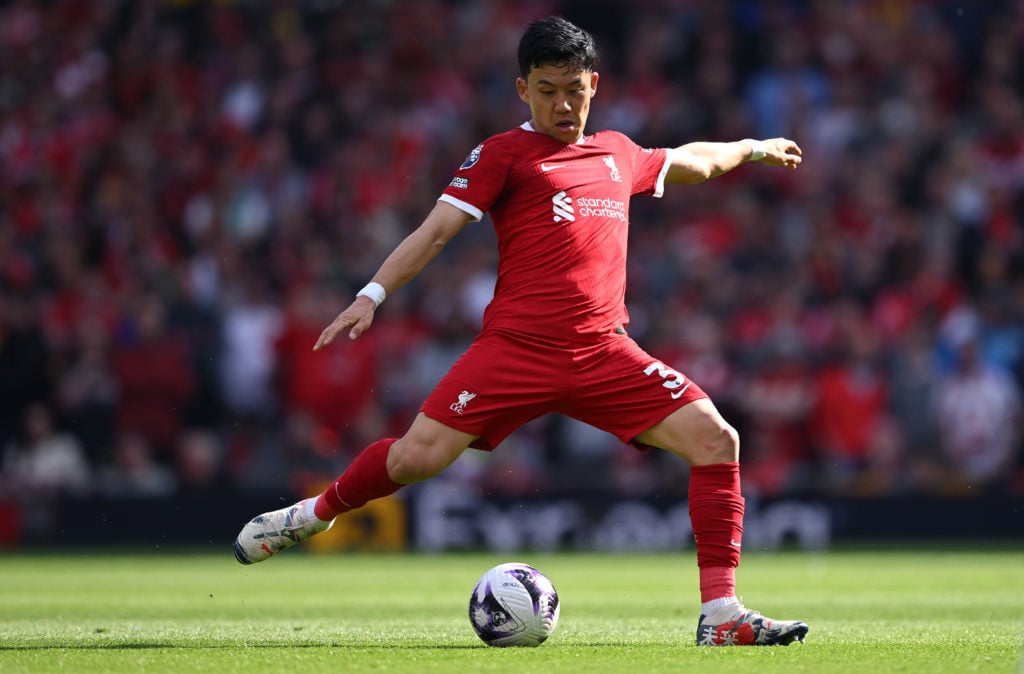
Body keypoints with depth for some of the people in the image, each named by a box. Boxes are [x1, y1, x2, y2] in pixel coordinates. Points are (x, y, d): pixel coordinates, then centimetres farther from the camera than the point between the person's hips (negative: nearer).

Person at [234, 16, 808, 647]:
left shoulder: (619, 154, 20)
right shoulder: (504, 154, 5)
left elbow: (689, 160, 41)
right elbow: (436, 230, 0)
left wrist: (751, 147, 54)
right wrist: (374, 294, -11)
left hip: (604, 351, 4)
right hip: (518, 348, -4)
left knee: (715, 439, -12)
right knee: (416, 457, -14)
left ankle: (721, 613, -9)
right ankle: (317, 513, 18)